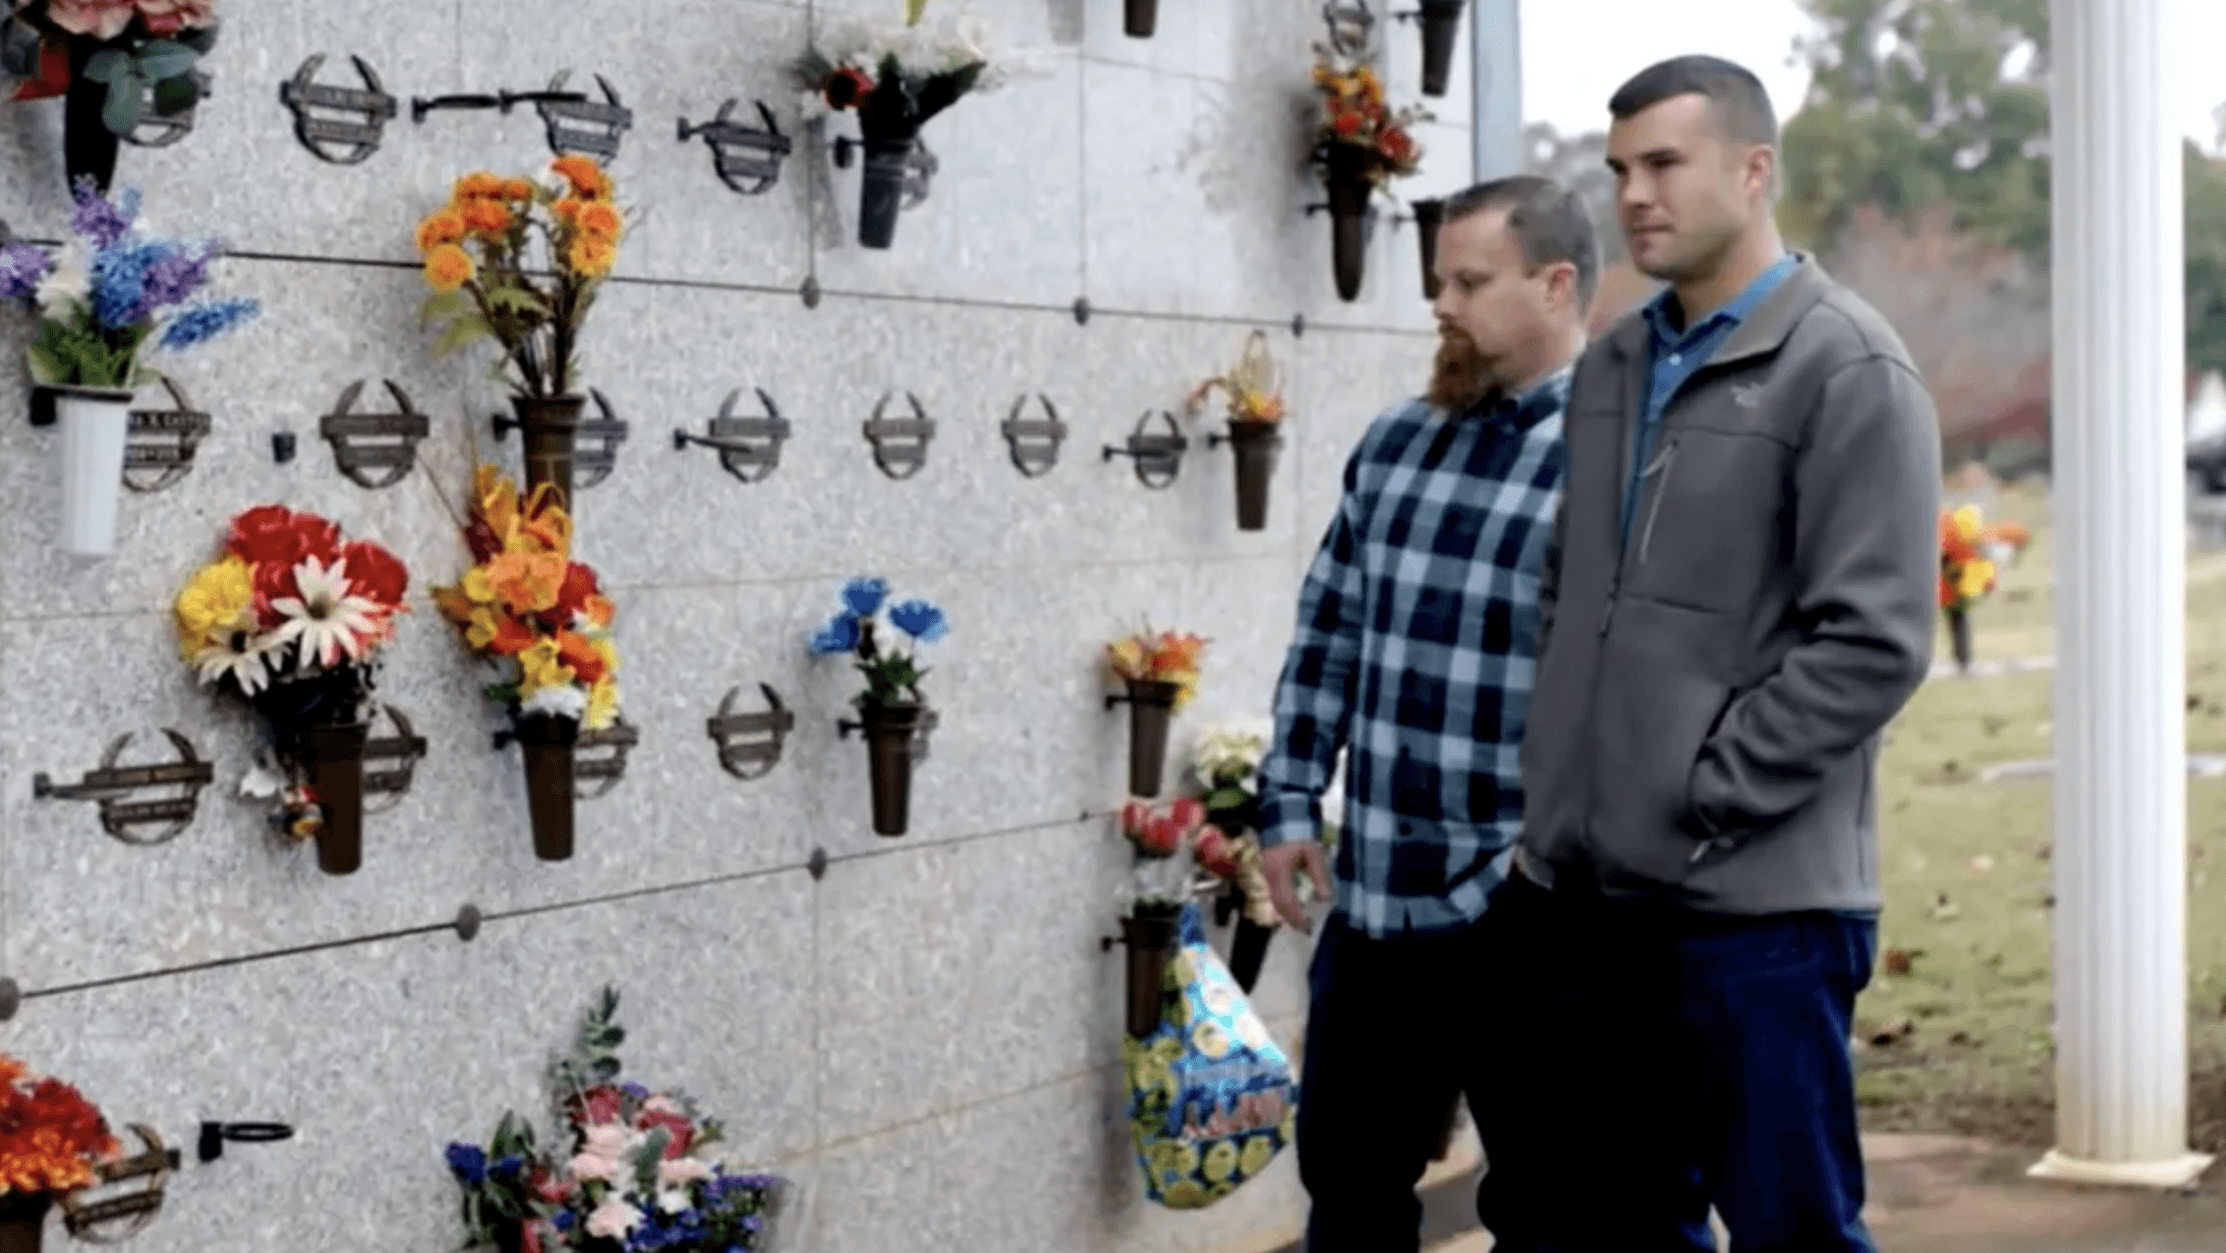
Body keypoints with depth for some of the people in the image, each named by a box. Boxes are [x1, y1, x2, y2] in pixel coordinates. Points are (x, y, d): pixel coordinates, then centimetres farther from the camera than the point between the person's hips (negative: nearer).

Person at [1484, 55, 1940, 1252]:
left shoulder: (1846, 371, -8)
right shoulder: (1610, 366, 14)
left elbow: (1873, 643, -15)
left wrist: (1703, 800, -14)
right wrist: (1555, 793, 11)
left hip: (1755, 898, -7)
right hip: (1582, 887, 7)